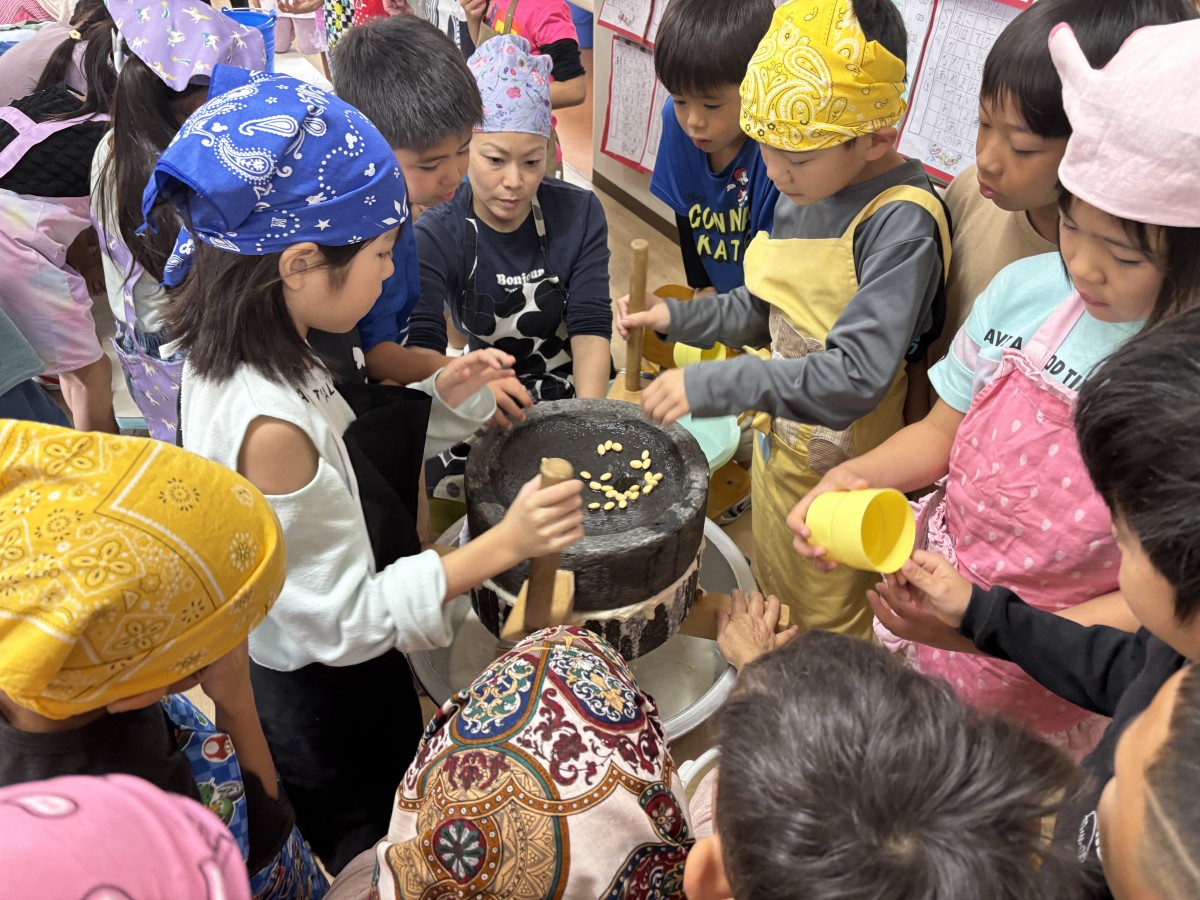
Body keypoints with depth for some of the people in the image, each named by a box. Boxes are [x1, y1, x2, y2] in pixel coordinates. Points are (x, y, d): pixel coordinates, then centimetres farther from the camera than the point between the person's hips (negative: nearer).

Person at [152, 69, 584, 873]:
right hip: (331, 703, -8)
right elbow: (345, 618, -28)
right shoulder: (269, 426, -36)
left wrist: (439, 398, -10)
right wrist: (502, 545, -33)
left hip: (307, 675, 8)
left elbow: (338, 461, 1)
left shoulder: (232, 353, -9)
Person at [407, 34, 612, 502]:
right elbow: (420, 348, -24)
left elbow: (591, 326, -14)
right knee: (427, 474, -28)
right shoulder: (435, 237, -11)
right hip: (489, 406, -1)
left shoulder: (580, 214, -6)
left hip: (578, 386, 1)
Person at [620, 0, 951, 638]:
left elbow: (856, 376, -33)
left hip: (838, 471, -8)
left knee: (826, 638, 16)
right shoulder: (802, 193, -3)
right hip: (778, 439, 8)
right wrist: (676, 317, -5)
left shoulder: (902, 223, -27)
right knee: (772, 597, 30)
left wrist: (712, 385, -33)